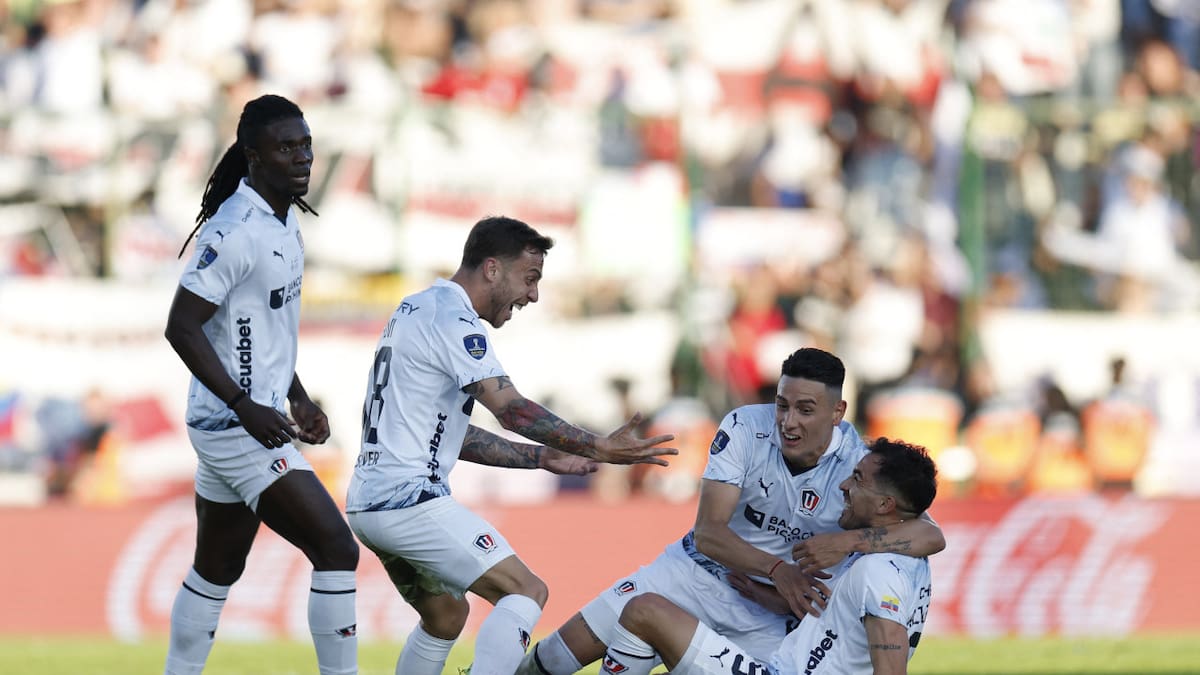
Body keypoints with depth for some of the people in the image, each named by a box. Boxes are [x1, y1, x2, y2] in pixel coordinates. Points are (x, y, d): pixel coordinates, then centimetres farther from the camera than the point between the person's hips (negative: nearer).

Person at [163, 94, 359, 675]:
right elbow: (181, 328, -21)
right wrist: (245, 406, -26)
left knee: (216, 571, 17)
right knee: (336, 551, -12)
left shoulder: (285, 223, 11)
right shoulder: (235, 232, -20)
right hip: (235, 426, -10)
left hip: (247, 424, 10)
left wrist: (298, 398, 20)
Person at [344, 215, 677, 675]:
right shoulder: (452, 320, -11)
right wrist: (599, 448, -24)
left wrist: (541, 458, 18)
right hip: (410, 499, -10)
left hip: (367, 502, 10)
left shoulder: (419, 309, 19)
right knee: (526, 591, -11)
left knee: (445, 615, 24)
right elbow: (512, 409, -22)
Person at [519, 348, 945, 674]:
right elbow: (708, 532, -23)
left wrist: (850, 542, -44)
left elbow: (931, 536, -30)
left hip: (769, 611, 0)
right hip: (701, 572, 0)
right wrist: (777, 569, -39)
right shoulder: (745, 429, -19)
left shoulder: (857, 468, -21)